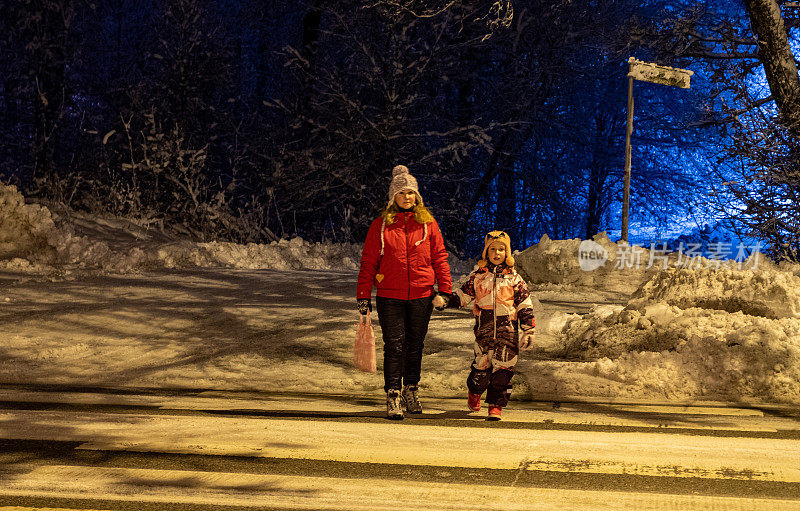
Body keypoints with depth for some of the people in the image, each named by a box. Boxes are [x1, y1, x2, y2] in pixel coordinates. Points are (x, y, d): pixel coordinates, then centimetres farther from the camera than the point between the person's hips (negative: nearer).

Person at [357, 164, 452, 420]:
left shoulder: (428, 223, 6)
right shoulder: (380, 225, 3)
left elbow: (439, 257, 7)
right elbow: (368, 262, 4)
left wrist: (444, 290, 0)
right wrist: (363, 296, 0)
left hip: (421, 296, 1)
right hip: (390, 296, -1)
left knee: (415, 346, 11)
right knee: (394, 346, -5)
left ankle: (411, 390, 27)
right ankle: (393, 397, -2)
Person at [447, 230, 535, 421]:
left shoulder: (514, 278, 6)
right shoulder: (477, 276, 8)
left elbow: (525, 306, 7)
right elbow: (463, 294, 16)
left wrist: (529, 330, 3)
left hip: (508, 330, 0)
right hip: (484, 330, 0)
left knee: (503, 368, -5)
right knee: (481, 366, 1)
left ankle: (496, 406, 5)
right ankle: (474, 392, 32)